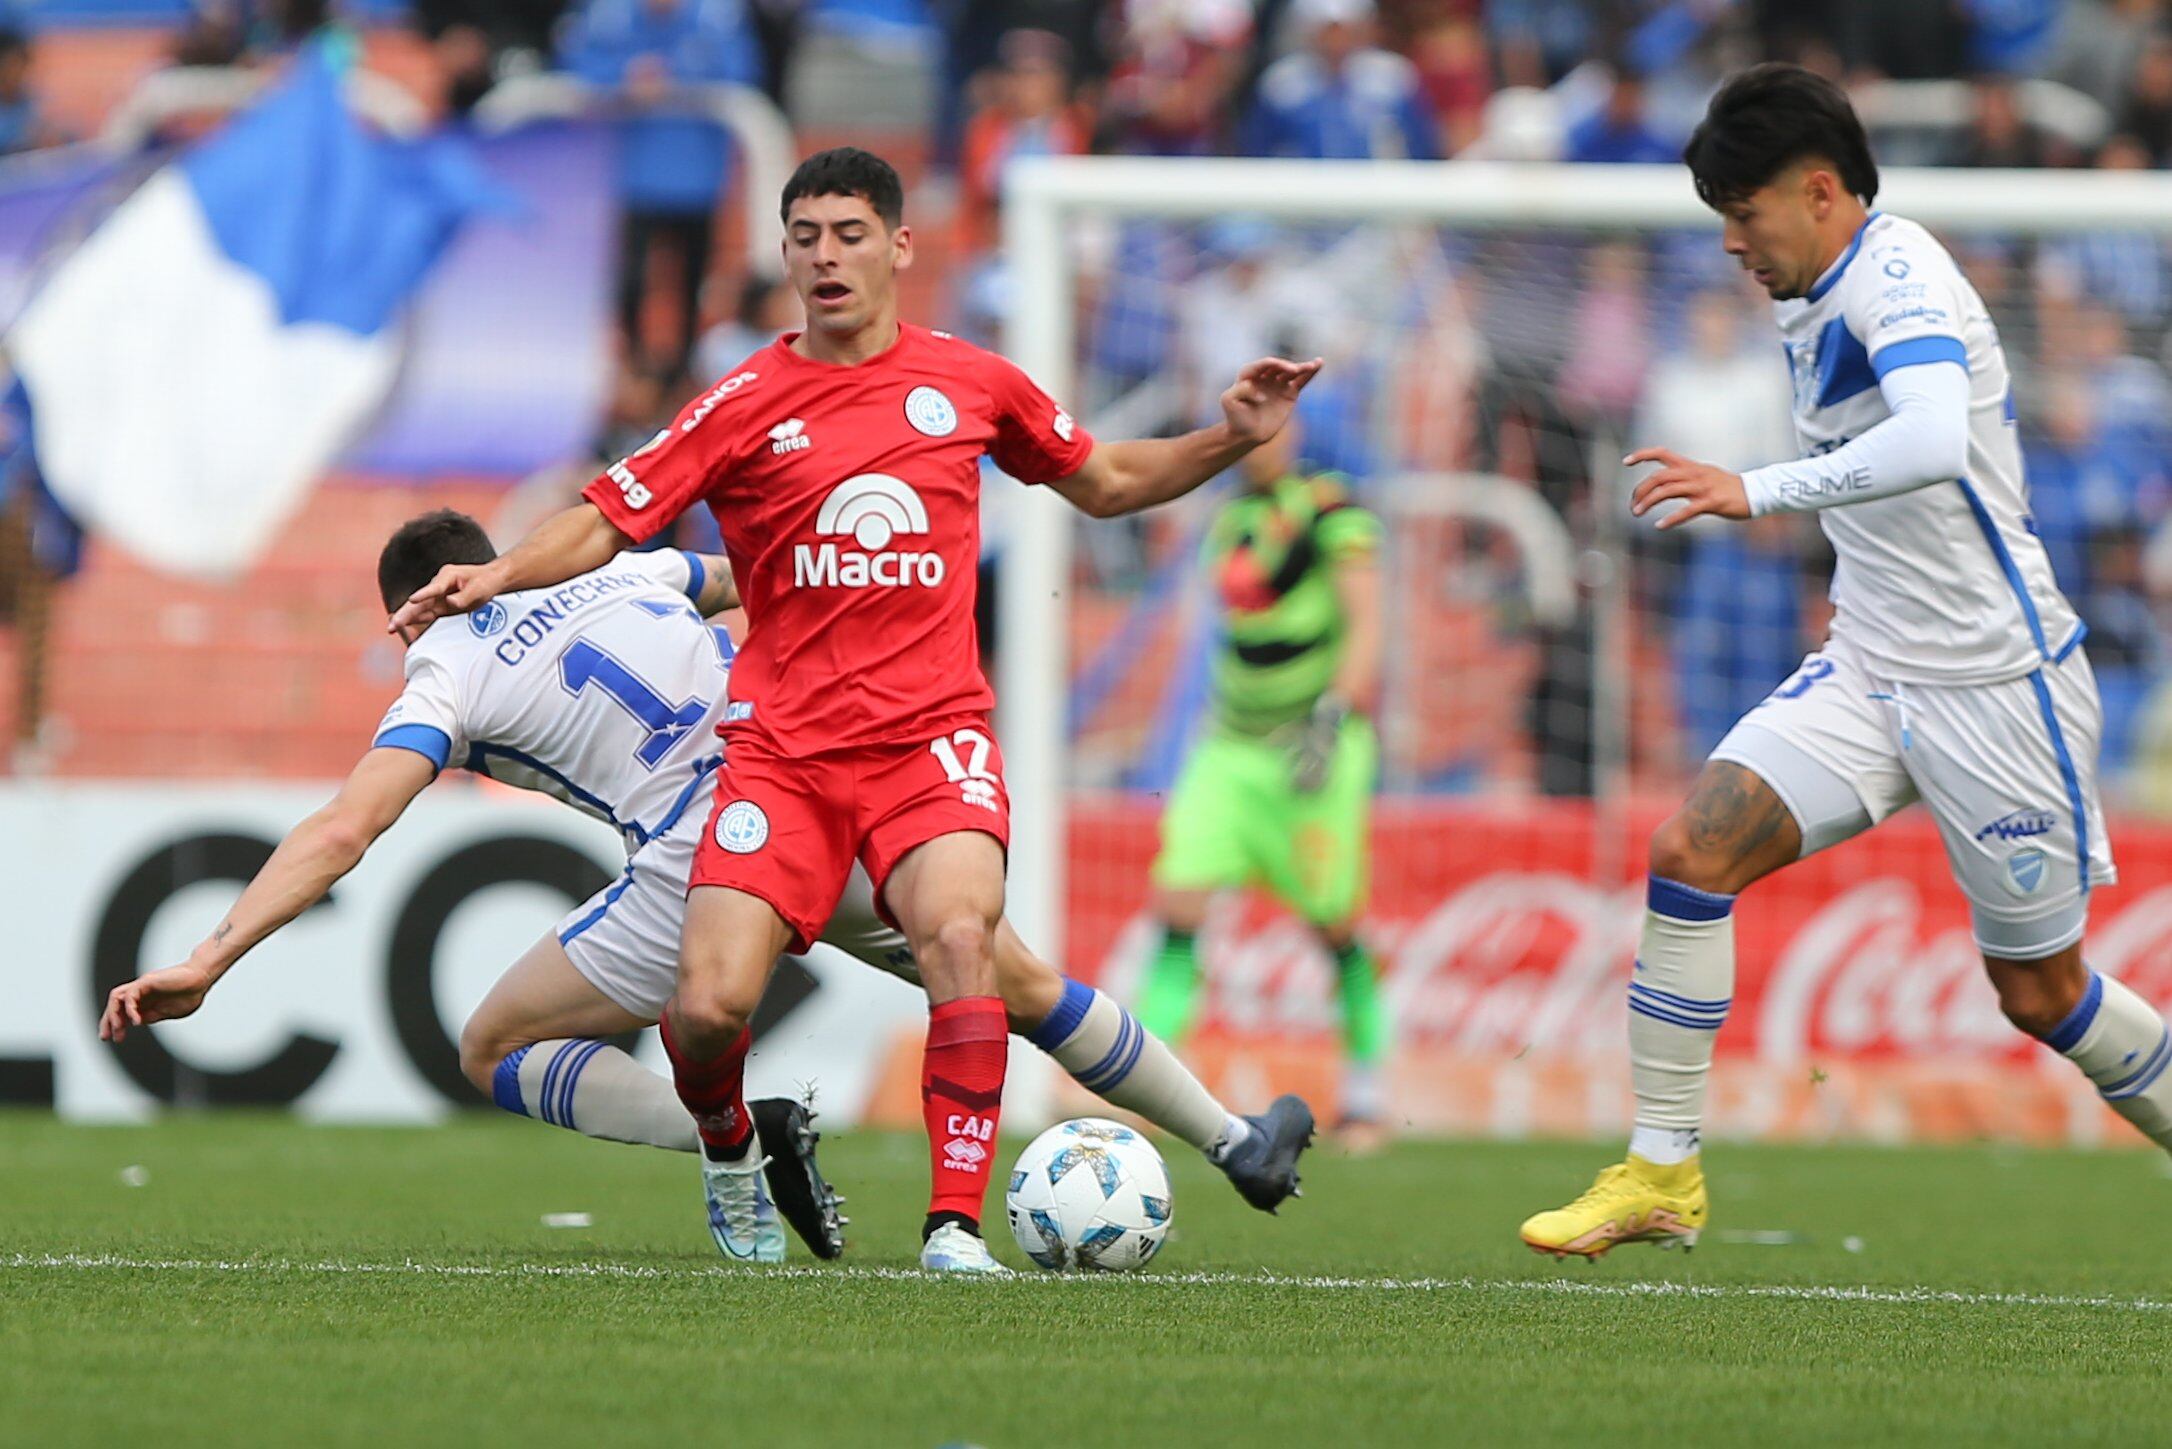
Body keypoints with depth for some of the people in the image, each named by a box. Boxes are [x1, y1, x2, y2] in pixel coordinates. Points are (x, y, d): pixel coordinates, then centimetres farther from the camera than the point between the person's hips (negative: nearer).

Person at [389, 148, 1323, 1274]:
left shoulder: (970, 384, 9)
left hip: (931, 731, 0)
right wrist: (498, 575, -18)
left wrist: (1232, 439, 11)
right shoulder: (747, 405, 2)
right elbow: (606, 524, 1)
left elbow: (1103, 483, 24)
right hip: (781, 745, 0)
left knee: (958, 934, -30)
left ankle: (956, 1223, -23)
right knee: (708, 1009, -13)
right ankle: (729, 1150, 23)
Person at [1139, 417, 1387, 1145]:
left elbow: (1364, 626, -14)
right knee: (1178, 899, -11)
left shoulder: (1330, 511, -8)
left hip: (1316, 746, -5)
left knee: (1334, 921, 1)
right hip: (1232, 749, 5)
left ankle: (1366, 1079, 22)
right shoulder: (1229, 519, 12)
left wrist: (1333, 718, -26)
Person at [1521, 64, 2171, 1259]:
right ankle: (1662, 1173, -8)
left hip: (1995, 688, -8)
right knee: (1691, 850, -12)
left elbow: (1934, 444, -39)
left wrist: (1757, 491, -40)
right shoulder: (1807, 305, 9)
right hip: (1871, 673, 8)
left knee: (2040, 993, 2)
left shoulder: (1898, 279, -19)